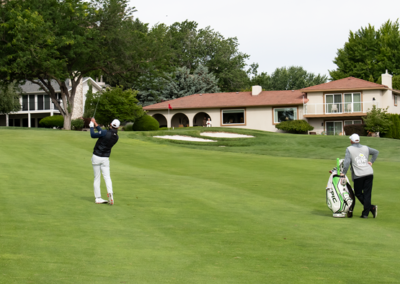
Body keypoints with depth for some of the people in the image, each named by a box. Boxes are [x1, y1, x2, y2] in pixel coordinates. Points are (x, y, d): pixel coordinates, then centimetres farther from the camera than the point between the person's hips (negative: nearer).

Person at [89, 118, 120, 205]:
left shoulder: (106, 133, -20)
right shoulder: (116, 137, 1)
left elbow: (93, 135, -9)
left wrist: (92, 126, 7)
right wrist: (96, 124, 20)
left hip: (96, 157, -3)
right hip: (105, 158, 3)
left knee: (97, 178, 4)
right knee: (107, 177, 1)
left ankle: (98, 198, 4)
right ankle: (110, 193, -25)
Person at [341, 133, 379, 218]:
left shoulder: (349, 149, -2)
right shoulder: (365, 148, 12)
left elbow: (347, 161, -11)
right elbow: (376, 152, 22)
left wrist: (343, 173, -6)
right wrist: (371, 161, 20)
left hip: (358, 175, -4)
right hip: (369, 173, 4)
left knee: (358, 193, 9)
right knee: (367, 194, 6)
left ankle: (371, 207, -9)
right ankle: (365, 213, 3)